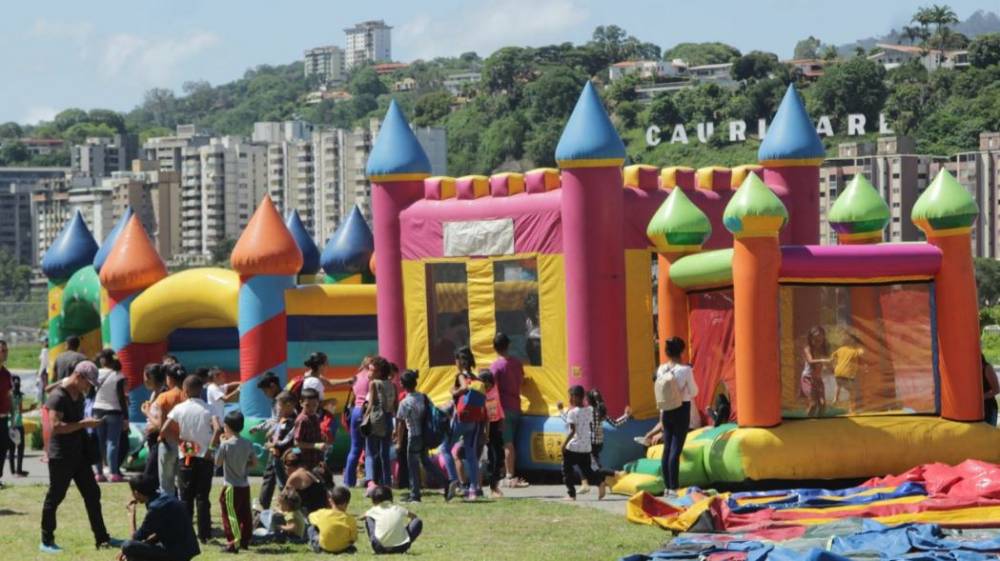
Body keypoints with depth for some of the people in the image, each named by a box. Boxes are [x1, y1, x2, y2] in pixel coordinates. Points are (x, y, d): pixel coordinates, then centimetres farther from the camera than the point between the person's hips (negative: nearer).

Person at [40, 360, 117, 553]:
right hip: (61, 456, -9)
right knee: (54, 497, 0)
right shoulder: (58, 396, -18)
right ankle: (46, 542, 9)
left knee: (92, 494, 9)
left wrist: (88, 423, 11)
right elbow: (56, 426, -27)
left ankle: (101, 538, 14)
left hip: (78, 454, 9)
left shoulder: (79, 394, 11)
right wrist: (83, 424, -25)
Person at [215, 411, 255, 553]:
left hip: (231, 486, -6)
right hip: (245, 486, 6)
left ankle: (234, 543, -8)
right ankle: (245, 540, 23)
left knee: (230, 515, -3)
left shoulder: (226, 445, -15)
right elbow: (254, 462, 6)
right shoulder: (248, 444, 1)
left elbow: (217, 462, -6)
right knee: (245, 514, 14)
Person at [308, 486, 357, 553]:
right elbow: (353, 539, -10)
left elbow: (311, 517, 7)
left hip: (324, 547, -1)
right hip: (342, 549, 1)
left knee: (312, 528, 19)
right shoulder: (350, 520, -19)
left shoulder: (322, 514, -16)